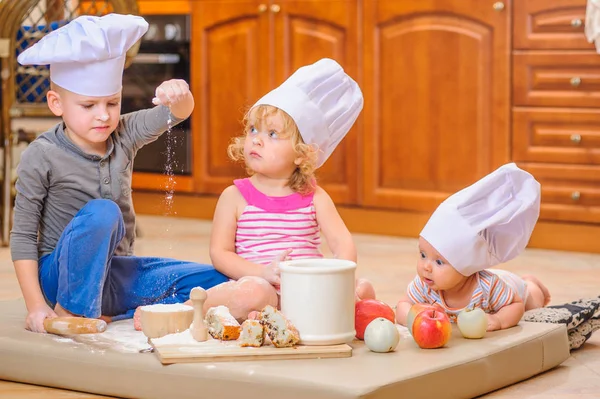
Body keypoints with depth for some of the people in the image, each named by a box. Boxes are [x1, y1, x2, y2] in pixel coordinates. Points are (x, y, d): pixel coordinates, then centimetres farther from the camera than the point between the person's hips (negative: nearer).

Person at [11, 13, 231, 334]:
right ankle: (72, 312, -20)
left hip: (117, 272, 6)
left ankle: (108, 314, -14)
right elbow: (23, 236, -12)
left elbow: (175, 114, -11)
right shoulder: (41, 157, -13)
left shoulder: (124, 136, 1)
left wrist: (178, 96, -37)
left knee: (215, 281, -6)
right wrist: (35, 306, -18)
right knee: (102, 212, -34)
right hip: (66, 275, -6)